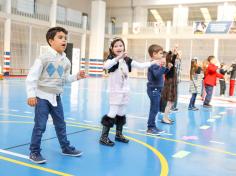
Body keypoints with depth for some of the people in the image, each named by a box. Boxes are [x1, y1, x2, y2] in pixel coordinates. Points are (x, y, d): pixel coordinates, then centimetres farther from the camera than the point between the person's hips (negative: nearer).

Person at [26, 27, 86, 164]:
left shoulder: (66, 61, 4)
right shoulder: (44, 58, -15)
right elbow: (32, 76, -14)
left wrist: (76, 77, -2)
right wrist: (31, 95, -18)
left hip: (56, 97, 6)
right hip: (42, 96, -6)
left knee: (61, 124, 16)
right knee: (40, 126, -3)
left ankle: (66, 148, 31)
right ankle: (34, 152, 12)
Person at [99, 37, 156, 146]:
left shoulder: (127, 60, 8)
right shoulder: (111, 59, -10)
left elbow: (140, 66, 12)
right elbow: (106, 66, -32)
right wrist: (118, 57, -41)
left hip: (125, 91, 6)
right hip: (115, 91, -6)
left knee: (121, 114, 15)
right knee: (112, 114, -7)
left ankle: (119, 134, 29)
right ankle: (103, 137, 1)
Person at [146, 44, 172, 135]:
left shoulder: (157, 64, 15)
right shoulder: (154, 64, -17)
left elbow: (162, 73, 24)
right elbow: (157, 74, -31)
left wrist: (167, 68, 11)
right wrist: (162, 66, -35)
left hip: (156, 89, 11)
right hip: (153, 89, -11)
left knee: (155, 109, 15)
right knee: (154, 109, -6)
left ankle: (152, 127, 23)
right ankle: (150, 128, 1)